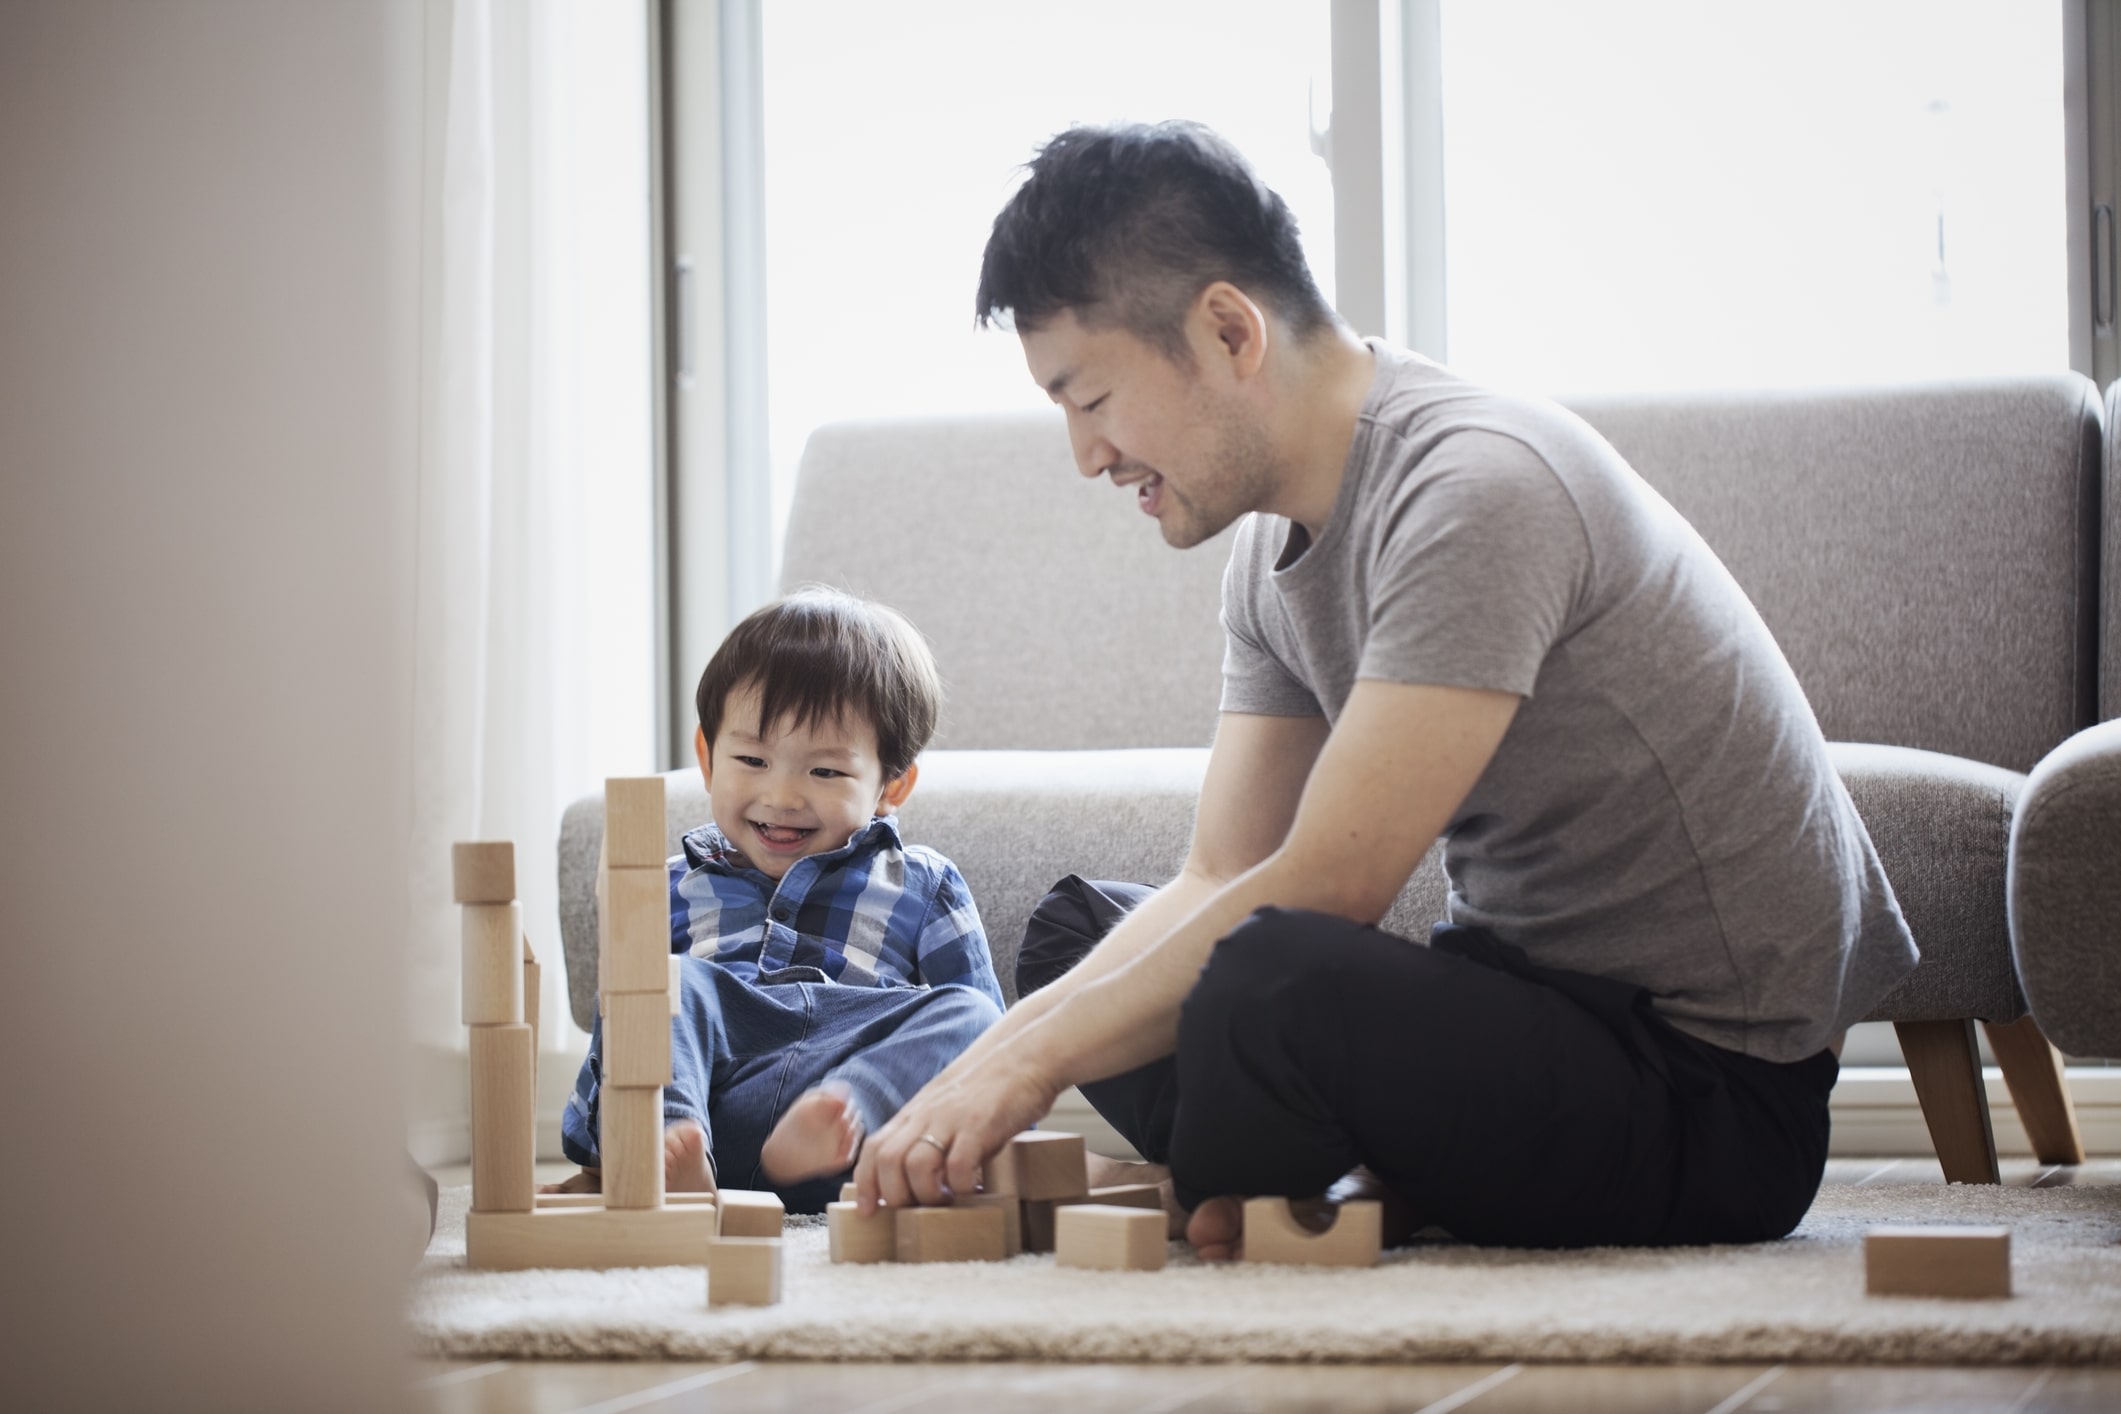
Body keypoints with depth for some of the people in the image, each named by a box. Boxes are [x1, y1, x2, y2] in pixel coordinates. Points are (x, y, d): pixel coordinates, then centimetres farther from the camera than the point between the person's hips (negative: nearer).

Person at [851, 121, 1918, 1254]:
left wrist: (1030, 1062, -21)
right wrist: (989, 1061, -8)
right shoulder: (1274, 538, 8)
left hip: (1715, 1090, -10)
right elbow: (1221, 881, 6)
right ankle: (1385, 1196, -3)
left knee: (1270, 983, -35)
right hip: (1534, 992, 10)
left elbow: (1325, 887, -27)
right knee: (1078, 930, 16)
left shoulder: (1475, 490, -22)